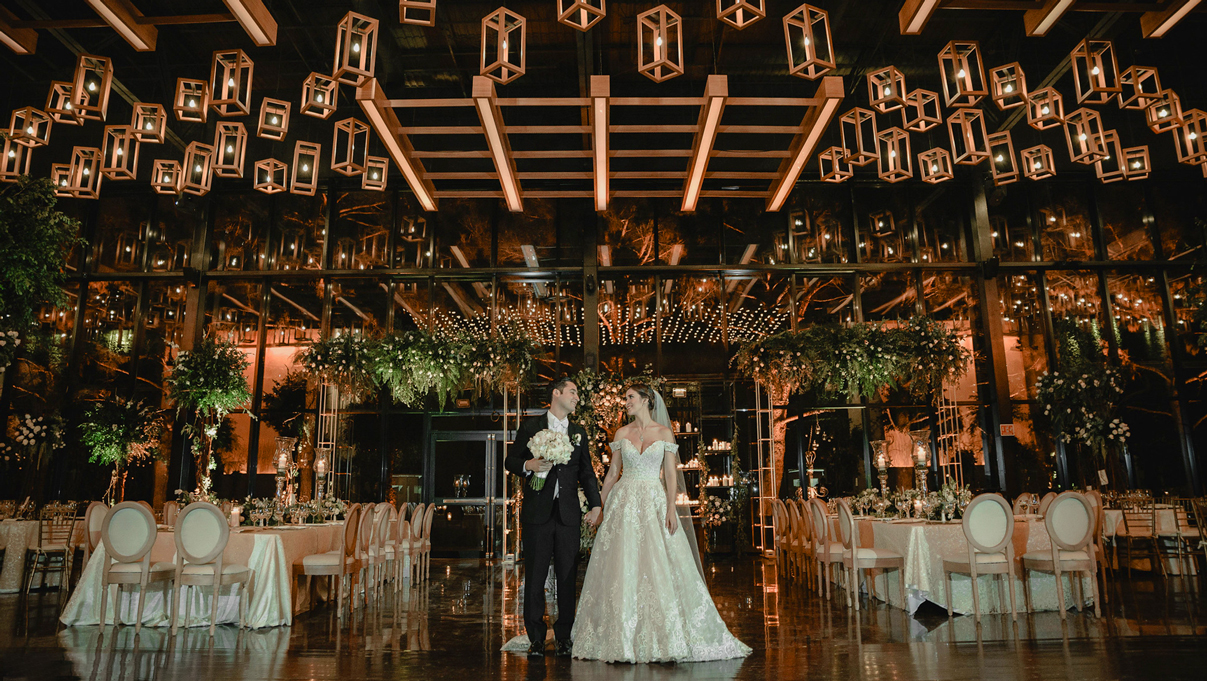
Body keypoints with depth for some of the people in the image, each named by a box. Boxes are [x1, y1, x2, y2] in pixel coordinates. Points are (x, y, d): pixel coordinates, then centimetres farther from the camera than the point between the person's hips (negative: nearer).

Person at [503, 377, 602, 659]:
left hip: (569, 514, 3)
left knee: (567, 578, 4)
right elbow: (510, 461, 5)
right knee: (535, 577, 3)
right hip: (537, 512, -3)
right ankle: (536, 639, 14)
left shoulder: (579, 432, 15)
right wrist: (529, 465, -16)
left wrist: (595, 505, 5)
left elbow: (586, 472, 15)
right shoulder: (530, 426, 5)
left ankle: (563, 638, 15)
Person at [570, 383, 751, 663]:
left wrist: (671, 508, -11)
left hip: (654, 504, -2)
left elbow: (670, 473, -1)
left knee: (659, 570, -3)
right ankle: (622, 638, 9)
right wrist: (600, 506, 8)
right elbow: (613, 473, 11)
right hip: (624, 503, 2)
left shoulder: (664, 432, 2)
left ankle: (666, 639, 9)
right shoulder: (622, 433, 8)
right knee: (622, 569, 0)